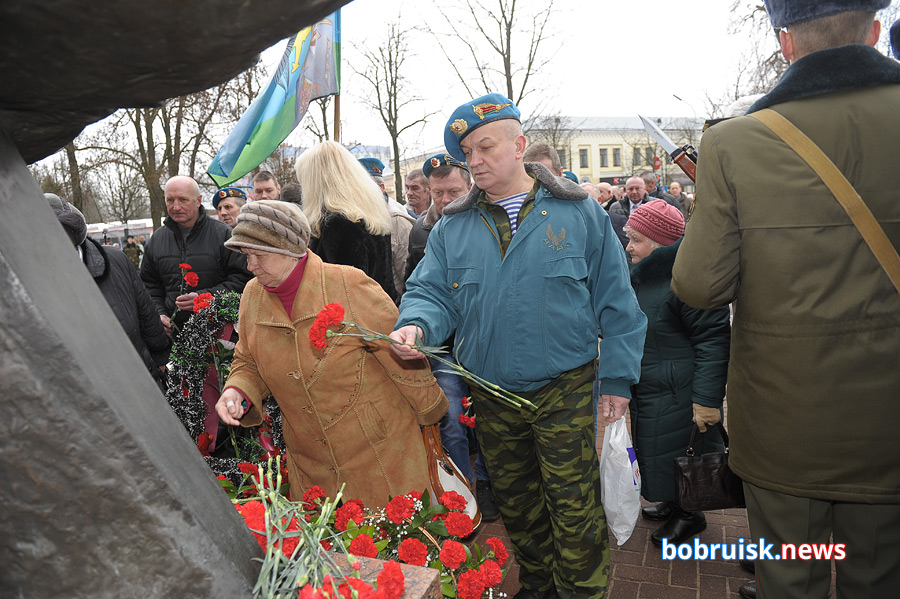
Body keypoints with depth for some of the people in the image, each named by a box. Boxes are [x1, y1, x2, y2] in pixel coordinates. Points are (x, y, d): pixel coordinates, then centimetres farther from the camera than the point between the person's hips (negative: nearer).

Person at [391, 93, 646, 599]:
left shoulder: (579, 214, -4)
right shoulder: (453, 227, 3)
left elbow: (616, 302, -3)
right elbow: (432, 292, 0)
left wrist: (618, 380, -5)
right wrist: (415, 325, -23)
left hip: (566, 395, -3)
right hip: (492, 399, 4)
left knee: (574, 511, 4)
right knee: (517, 507, 20)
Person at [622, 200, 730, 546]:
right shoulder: (644, 275, 8)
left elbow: (713, 339, -25)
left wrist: (707, 399, -27)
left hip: (678, 394, -9)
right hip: (648, 390, 9)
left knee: (678, 454, 5)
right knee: (657, 451, 20)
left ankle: (689, 516, 27)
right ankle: (671, 504, 40)